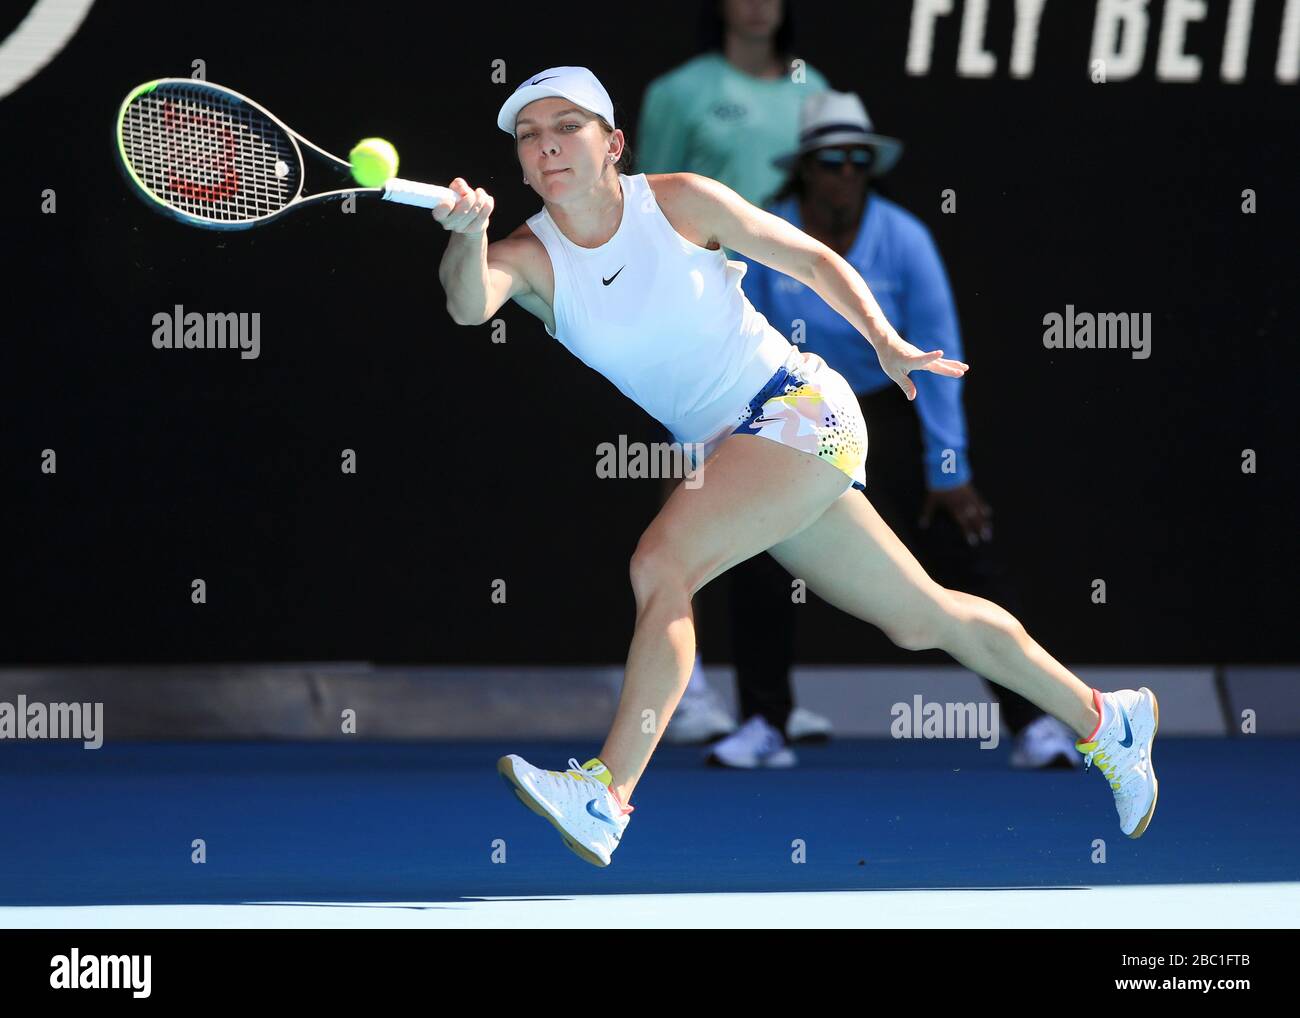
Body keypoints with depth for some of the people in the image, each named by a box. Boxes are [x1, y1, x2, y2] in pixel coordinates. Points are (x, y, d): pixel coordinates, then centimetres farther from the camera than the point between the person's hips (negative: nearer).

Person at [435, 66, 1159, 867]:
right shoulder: (531, 256, -4)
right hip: (722, 452, 5)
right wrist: (468, 233, -47)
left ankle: (607, 799, -30)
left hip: (798, 407, -5)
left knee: (660, 566, -27)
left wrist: (887, 344, -7)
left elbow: (812, 259, 2)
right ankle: (1102, 719, 30)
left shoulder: (678, 202, -9)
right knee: (923, 619, 13)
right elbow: (470, 304, -27)